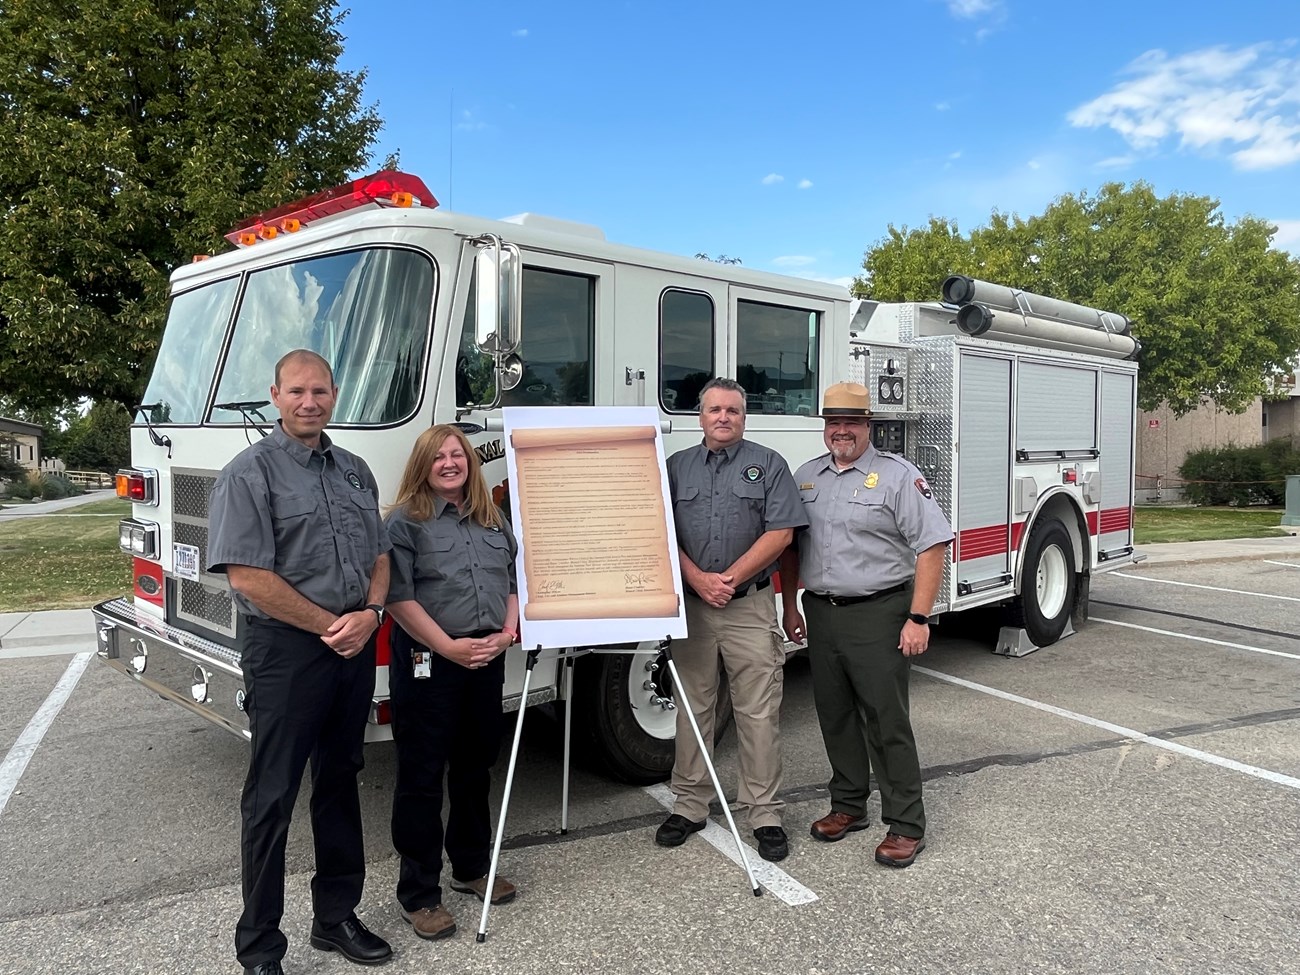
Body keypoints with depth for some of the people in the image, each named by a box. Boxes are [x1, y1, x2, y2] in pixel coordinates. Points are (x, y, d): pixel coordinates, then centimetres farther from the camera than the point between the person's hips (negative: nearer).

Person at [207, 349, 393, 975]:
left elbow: (380, 556, 13)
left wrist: (369, 614, -7)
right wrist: (329, 626, -13)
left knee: (339, 782, 15)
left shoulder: (355, 471, 12)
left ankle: (336, 917, 30)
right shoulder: (250, 473, -8)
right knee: (273, 795, 3)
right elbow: (247, 577, -15)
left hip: (356, 648, 6)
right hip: (285, 649, -6)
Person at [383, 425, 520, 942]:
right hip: (427, 662, -6)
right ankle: (419, 893, 12)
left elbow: (513, 581, 14)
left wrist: (507, 632, -3)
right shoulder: (405, 520, -5)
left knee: (475, 766, 17)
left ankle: (472, 867, 33)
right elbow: (397, 595, -13)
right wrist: (449, 646, -18)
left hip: (487, 659, 6)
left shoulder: (493, 520, 13)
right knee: (422, 776, 2)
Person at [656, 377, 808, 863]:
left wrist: (731, 577, -11)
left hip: (750, 606, -2)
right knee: (692, 710, 9)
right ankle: (689, 805, 21)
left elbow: (780, 532, -5)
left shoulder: (767, 464, 4)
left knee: (759, 714, 0)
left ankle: (765, 813, 11)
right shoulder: (676, 467, 10)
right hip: (691, 604, 2)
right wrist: (698, 578, -10)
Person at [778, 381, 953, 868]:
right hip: (821, 614, 6)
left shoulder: (898, 475, -7)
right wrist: (790, 606, 13)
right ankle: (848, 806, 29)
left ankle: (906, 825, 9)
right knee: (835, 715, 13)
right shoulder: (805, 477, 11)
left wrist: (918, 618, -16)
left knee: (887, 721, -2)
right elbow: (789, 545, 18)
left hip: (878, 614, -5)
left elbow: (931, 546, -11)